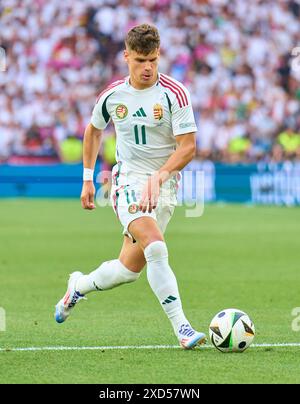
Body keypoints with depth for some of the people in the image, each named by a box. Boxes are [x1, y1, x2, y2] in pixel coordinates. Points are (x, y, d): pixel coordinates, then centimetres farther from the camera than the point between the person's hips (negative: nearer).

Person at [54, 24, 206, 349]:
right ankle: (181, 328, -27)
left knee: (130, 268, 5)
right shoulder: (113, 95, 0)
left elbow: (188, 147, -12)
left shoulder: (174, 93, -9)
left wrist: (158, 177, -26)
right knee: (156, 248, -26)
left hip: (163, 186, 1)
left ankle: (79, 286, 35)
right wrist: (88, 179, 20)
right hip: (128, 179, -1)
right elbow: (93, 130, 20)